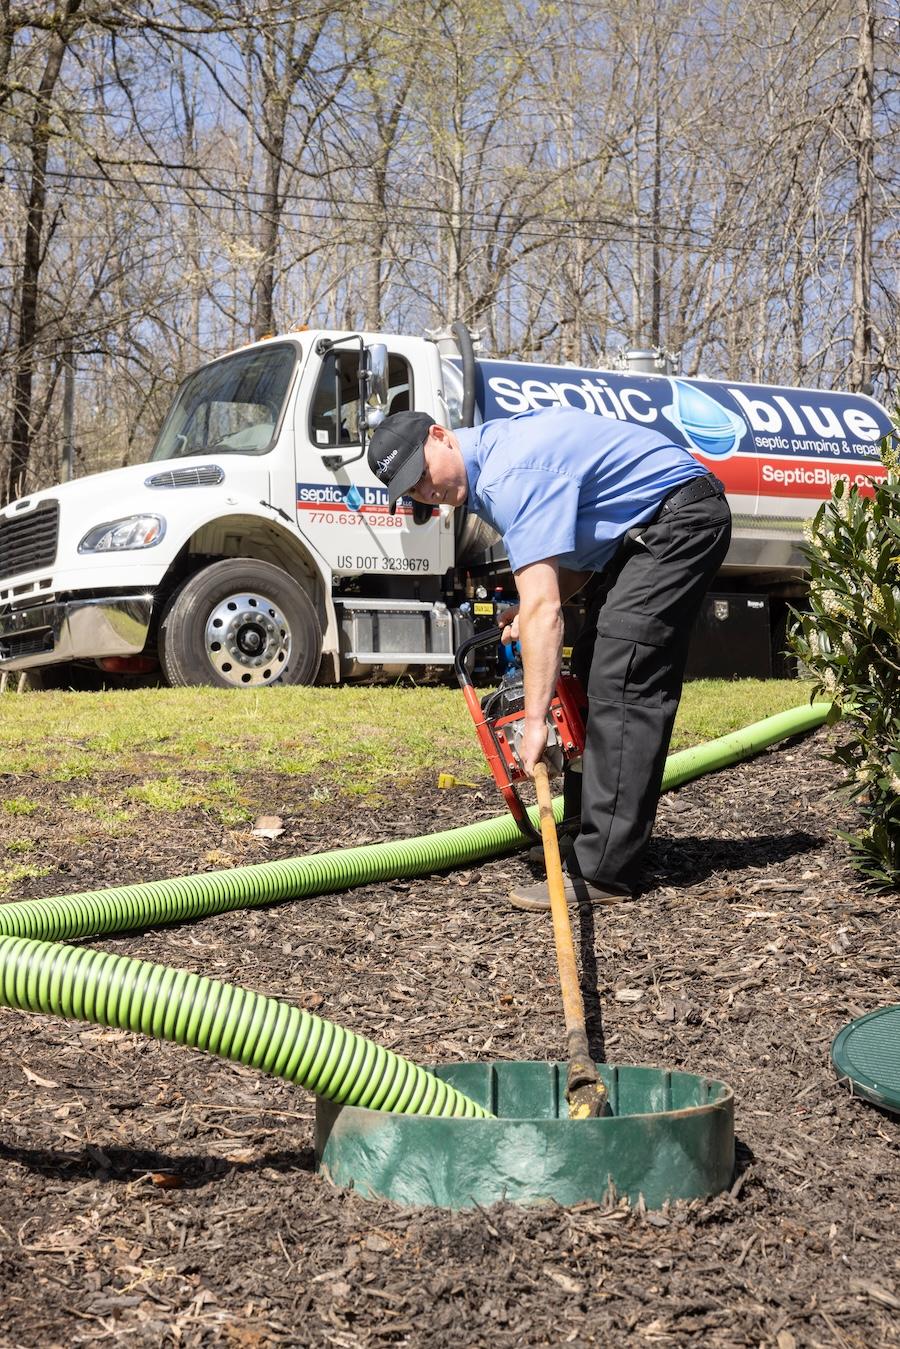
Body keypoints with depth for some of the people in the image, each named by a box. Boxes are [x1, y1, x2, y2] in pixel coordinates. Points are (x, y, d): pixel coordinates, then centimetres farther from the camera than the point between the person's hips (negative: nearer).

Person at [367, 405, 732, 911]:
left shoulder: (511, 475, -24)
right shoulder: (493, 461, 10)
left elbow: (544, 608, -31)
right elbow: (579, 559, 12)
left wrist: (535, 720, -33)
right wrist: (529, 611, -6)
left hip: (681, 518, -11)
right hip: (648, 528, 11)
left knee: (620, 683, -17)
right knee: (594, 671, 11)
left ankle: (602, 872, -18)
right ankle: (593, 832, 14)